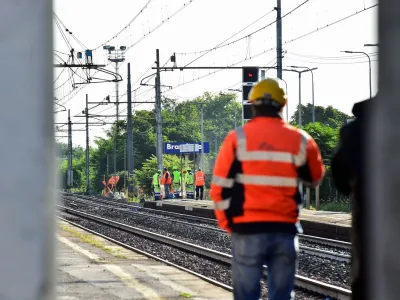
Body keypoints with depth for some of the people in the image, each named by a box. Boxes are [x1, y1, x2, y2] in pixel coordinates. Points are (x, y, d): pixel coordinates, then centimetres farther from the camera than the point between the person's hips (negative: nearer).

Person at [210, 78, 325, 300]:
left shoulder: (237, 139, -3)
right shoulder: (300, 141, 2)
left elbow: (220, 187, -1)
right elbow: (314, 178, 18)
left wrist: (227, 223, 10)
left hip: (248, 229, -2)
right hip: (285, 230, 2)